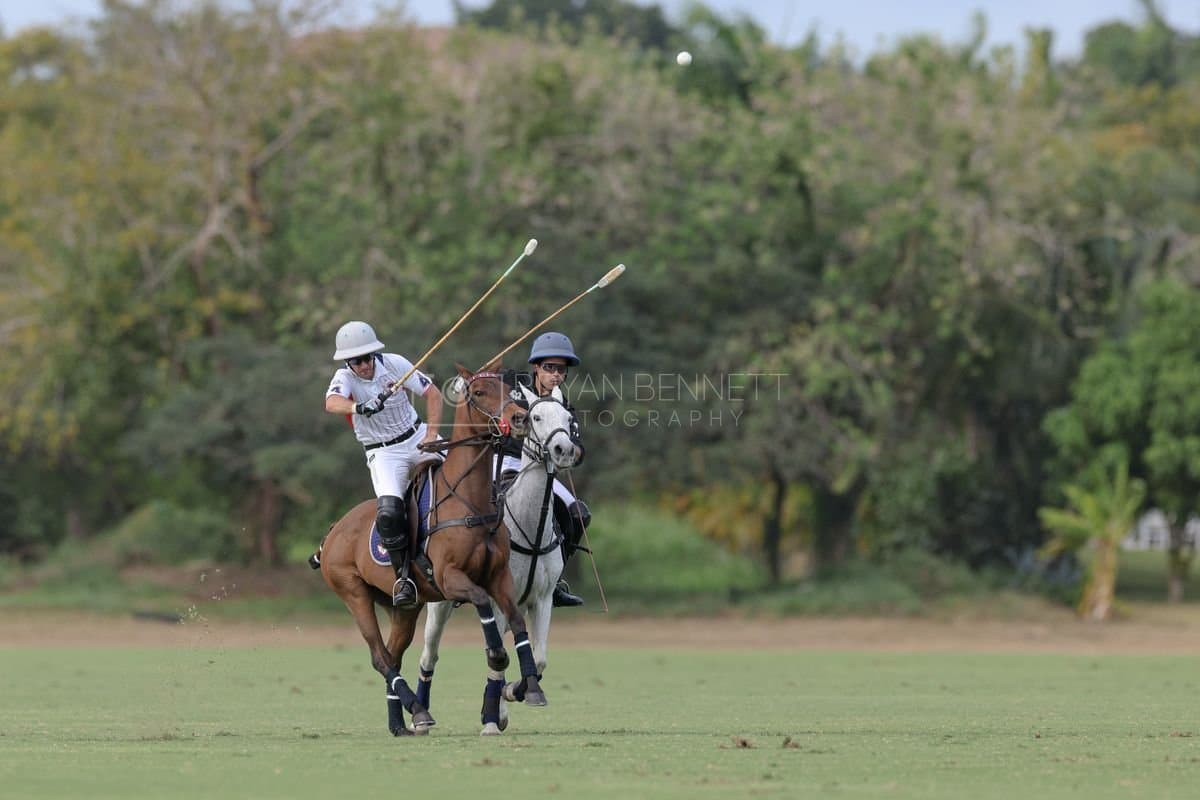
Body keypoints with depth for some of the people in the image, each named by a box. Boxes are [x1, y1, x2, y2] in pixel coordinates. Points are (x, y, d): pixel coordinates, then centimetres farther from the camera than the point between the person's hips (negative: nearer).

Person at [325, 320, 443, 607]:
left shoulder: (394, 364, -9)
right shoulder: (345, 377, -15)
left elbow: (433, 394, -2)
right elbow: (332, 403, -38)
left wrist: (431, 436, -12)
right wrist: (359, 407, -59)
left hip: (416, 437, 3)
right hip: (383, 452, -3)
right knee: (389, 513, -24)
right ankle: (403, 577, -11)